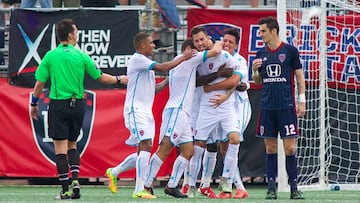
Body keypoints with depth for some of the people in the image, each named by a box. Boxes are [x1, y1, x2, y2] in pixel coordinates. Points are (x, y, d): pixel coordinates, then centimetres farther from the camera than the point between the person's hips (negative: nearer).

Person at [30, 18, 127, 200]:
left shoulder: (50, 56, -2)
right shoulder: (81, 56, -1)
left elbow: (40, 83, -1)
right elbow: (100, 77, 6)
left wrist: (34, 104, 12)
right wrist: (119, 79, 23)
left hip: (58, 105, -2)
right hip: (78, 105, 2)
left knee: (60, 148, -2)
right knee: (72, 145, 19)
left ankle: (65, 190, -6)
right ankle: (75, 180, 1)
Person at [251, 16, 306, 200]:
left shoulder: (289, 50, -1)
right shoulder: (261, 54, 10)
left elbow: (299, 76, 3)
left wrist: (302, 101, -1)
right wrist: (255, 70, -4)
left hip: (286, 106, -4)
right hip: (267, 107, 4)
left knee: (290, 148, -4)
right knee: (270, 149, 3)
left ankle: (294, 188, 1)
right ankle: (271, 188, 6)